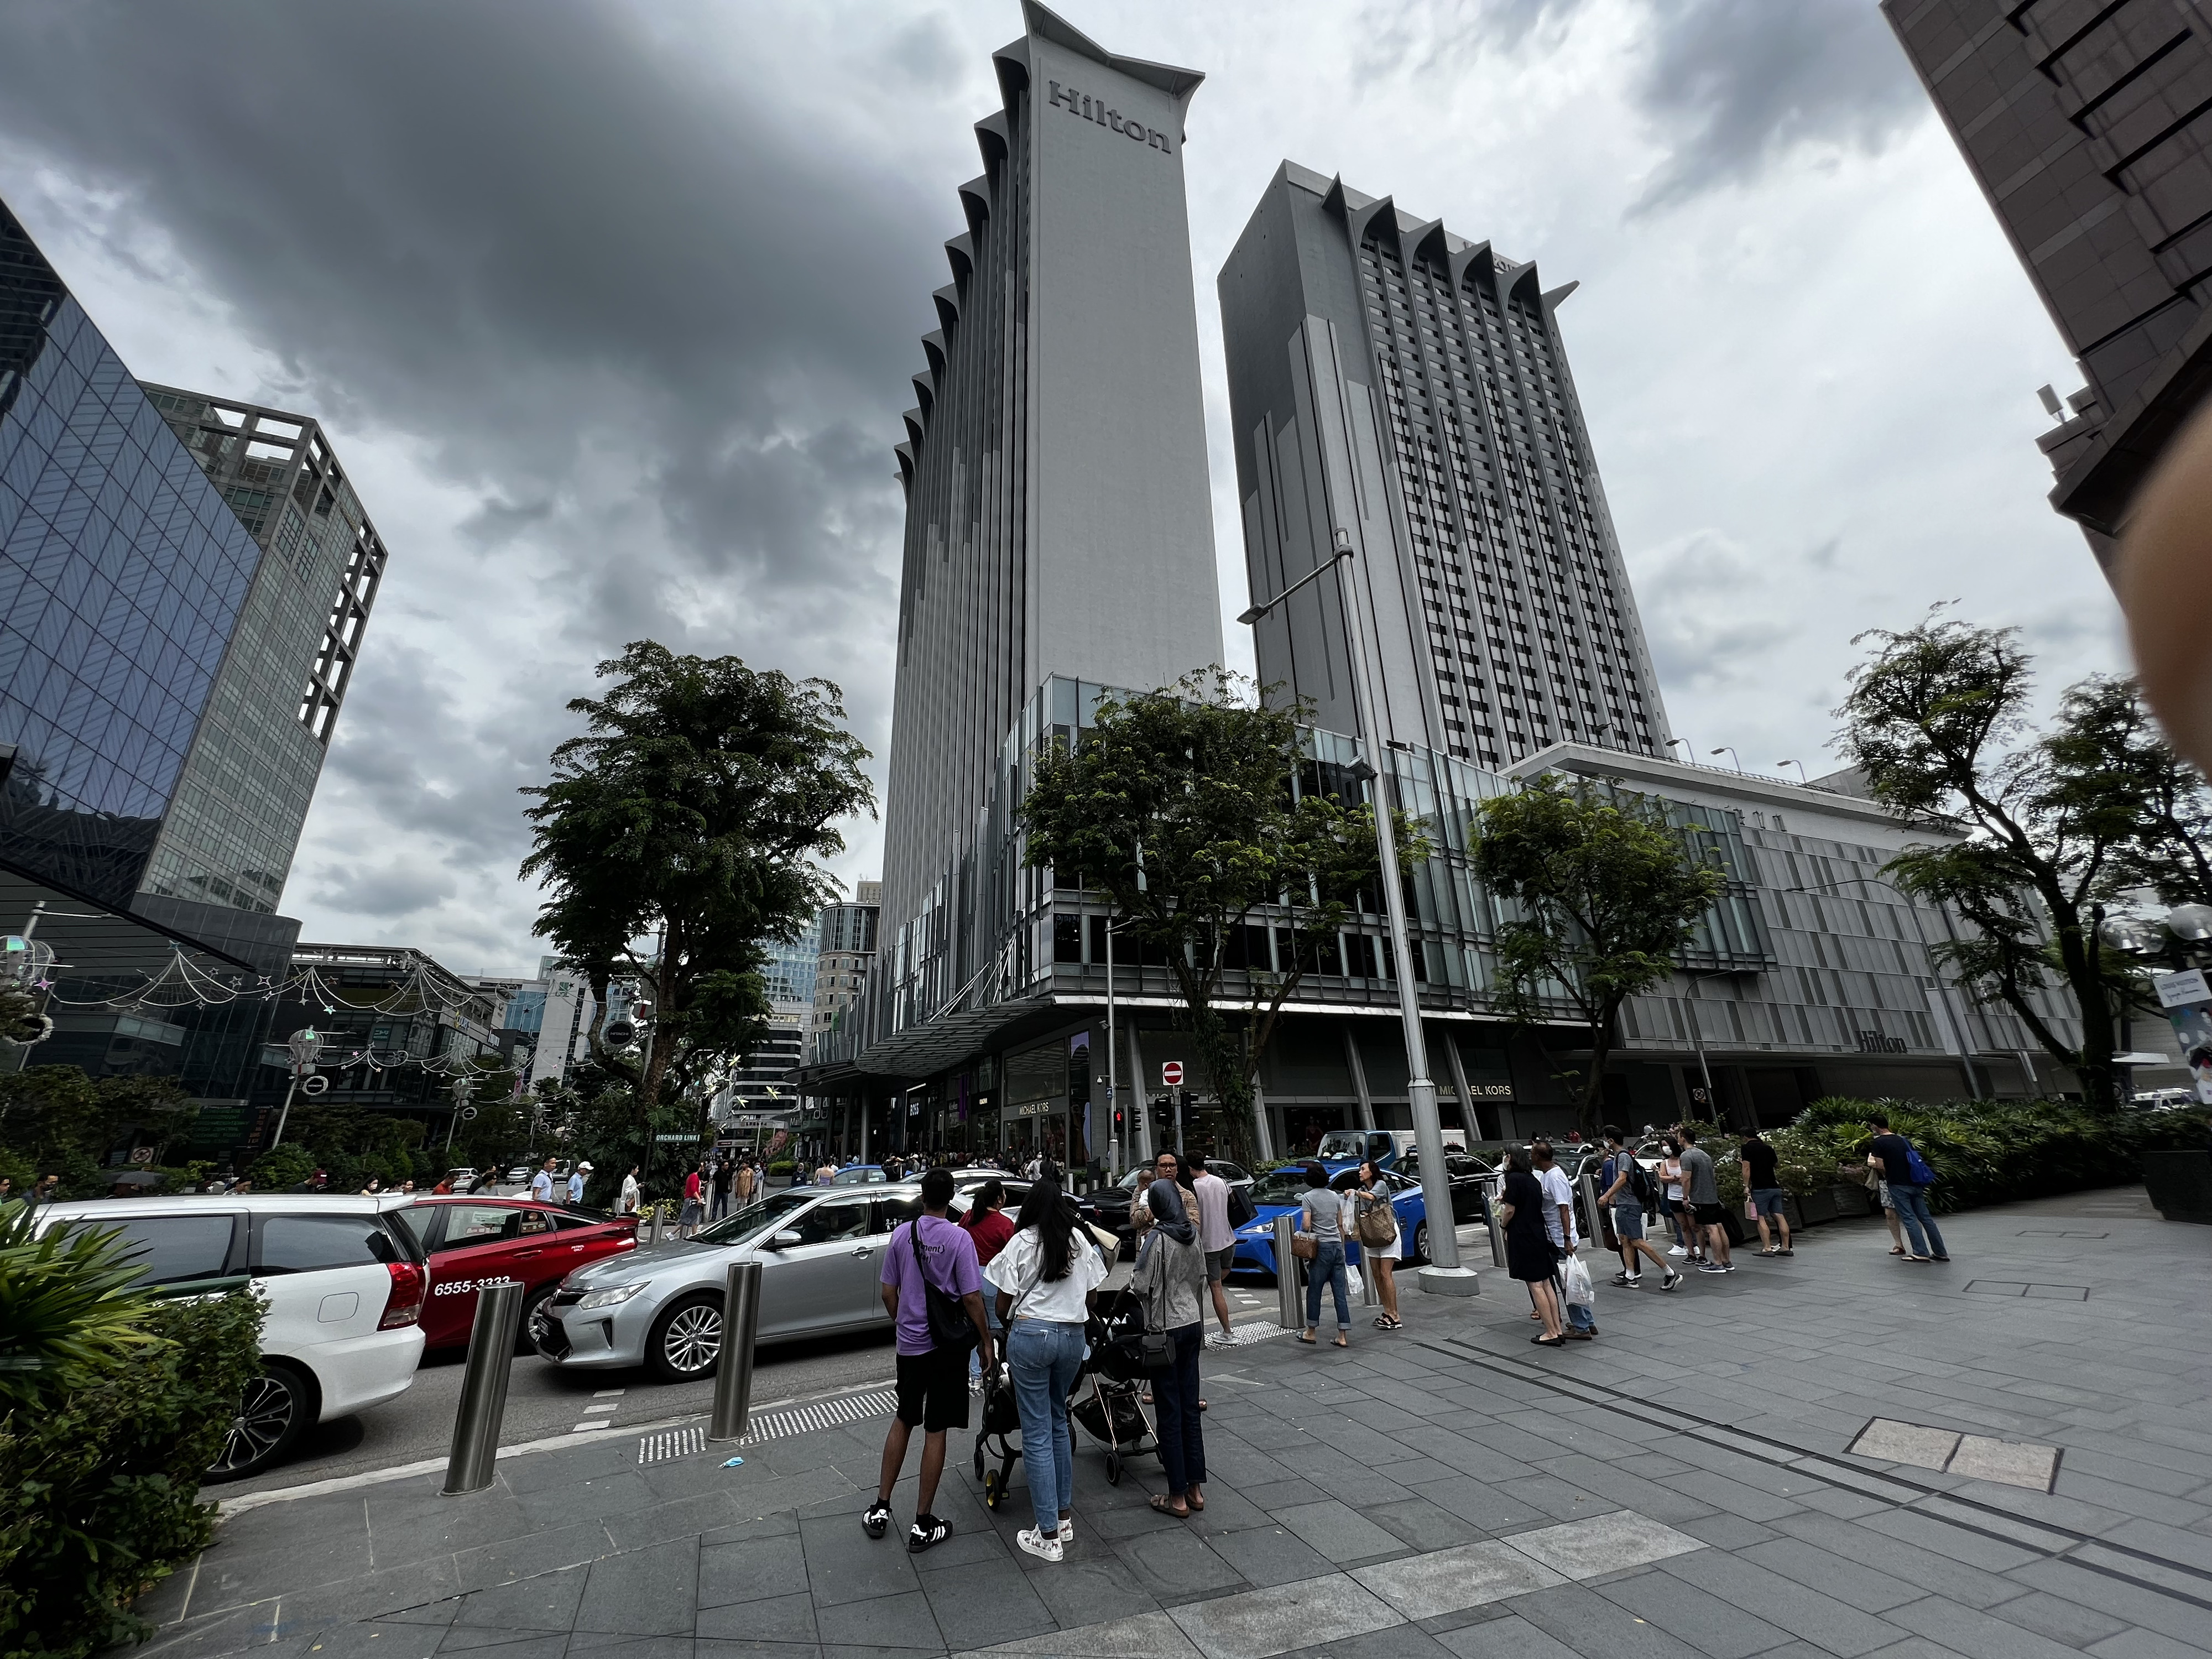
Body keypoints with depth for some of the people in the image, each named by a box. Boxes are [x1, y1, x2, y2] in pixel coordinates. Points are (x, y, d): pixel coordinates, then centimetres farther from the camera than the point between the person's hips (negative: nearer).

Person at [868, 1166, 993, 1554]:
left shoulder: (901, 1235, -5)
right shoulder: (959, 1238, -17)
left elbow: (888, 1293, 3)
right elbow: (972, 1298, -16)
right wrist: (986, 1342, -4)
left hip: (909, 1343, 4)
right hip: (947, 1345, -4)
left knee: (903, 1420, 22)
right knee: (935, 1431, 8)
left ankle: (881, 1508, 30)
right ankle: (923, 1525, 18)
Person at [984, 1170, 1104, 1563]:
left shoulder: (1021, 1242, -9)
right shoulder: (1080, 1240, 1)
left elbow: (1003, 1304, -5)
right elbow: (1092, 1297, 9)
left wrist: (1008, 1325, 16)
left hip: (1030, 1335, -4)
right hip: (1073, 1337, 4)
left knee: (1037, 1434, 5)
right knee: (1058, 1422, 21)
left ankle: (1048, 1535, 11)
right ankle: (1064, 1516, 28)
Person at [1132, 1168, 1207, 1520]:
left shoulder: (1157, 1238, -18)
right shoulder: (1194, 1234, 2)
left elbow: (1140, 1286, -16)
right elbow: (1201, 1278, 11)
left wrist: (1139, 1257, 0)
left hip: (1165, 1329, -6)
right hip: (1193, 1323, 7)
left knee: (1170, 1412, 4)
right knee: (1190, 1407, 15)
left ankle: (1178, 1497, 13)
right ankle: (1196, 1488, 24)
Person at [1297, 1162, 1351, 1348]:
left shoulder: (1308, 1197, -8)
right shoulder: (1334, 1195, 10)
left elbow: (1306, 1225, -15)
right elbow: (1341, 1224, 15)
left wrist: (1301, 1234, 5)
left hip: (1322, 1247, -6)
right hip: (1337, 1245, 6)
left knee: (1314, 1290, 6)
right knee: (1340, 1291, 6)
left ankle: (1311, 1332, 15)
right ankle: (1343, 1336, 6)